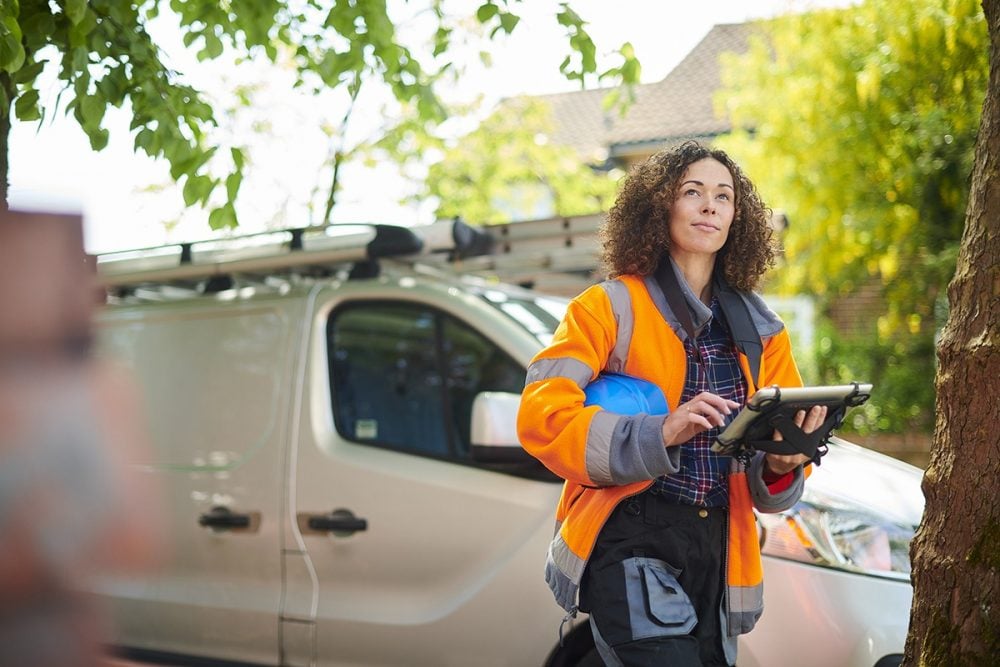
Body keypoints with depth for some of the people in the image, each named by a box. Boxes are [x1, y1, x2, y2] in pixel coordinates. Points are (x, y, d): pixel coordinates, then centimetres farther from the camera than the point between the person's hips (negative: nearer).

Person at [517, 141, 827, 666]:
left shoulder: (761, 331, 14)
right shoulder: (611, 307, 0)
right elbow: (541, 416, -11)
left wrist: (782, 466, -12)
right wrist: (660, 433, -23)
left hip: (717, 553, 5)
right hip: (633, 544, -5)